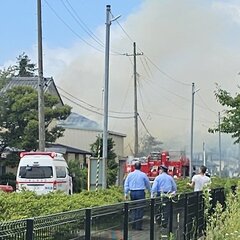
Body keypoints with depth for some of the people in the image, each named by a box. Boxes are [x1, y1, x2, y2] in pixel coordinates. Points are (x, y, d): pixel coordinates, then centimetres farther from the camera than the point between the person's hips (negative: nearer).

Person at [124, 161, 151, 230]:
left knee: (134, 209, 13)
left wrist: (126, 193, 10)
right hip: (140, 192, -3)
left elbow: (126, 185, 6)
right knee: (140, 210, -1)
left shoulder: (130, 174, 5)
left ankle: (134, 225, 14)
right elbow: (148, 184, 12)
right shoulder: (143, 175, -1)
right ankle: (138, 226, -4)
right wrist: (150, 191, 29)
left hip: (132, 193, 3)